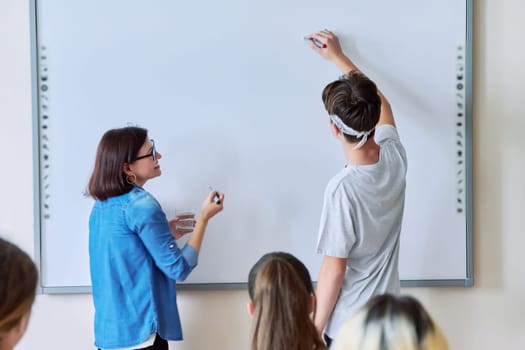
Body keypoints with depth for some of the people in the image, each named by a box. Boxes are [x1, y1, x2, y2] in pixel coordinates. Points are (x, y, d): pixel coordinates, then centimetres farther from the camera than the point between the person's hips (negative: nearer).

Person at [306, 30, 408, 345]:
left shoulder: (343, 188, -26)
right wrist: (339, 57, 22)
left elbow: (334, 270, -19)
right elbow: (379, 102, 13)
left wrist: (315, 330, -6)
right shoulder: (394, 156, -8)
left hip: (349, 329, -6)